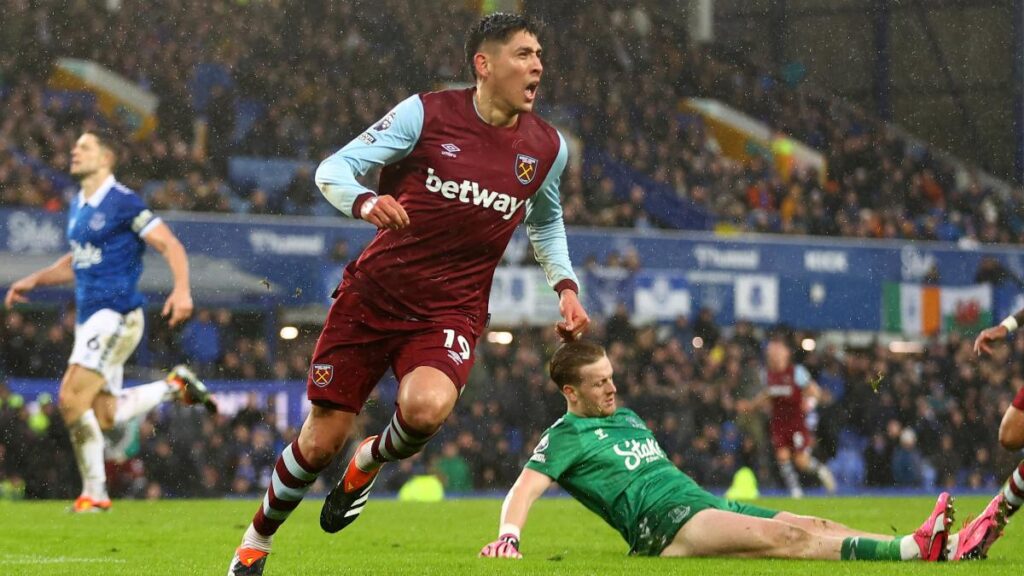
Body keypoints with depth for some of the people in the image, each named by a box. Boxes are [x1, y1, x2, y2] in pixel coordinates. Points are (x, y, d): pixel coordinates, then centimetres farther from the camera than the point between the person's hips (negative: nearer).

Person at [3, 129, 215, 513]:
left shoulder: (123, 203, -10)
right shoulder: (78, 207, 15)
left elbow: (170, 245, -12)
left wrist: (182, 290, -27)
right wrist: (33, 281, 20)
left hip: (116, 315, -9)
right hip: (89, 317, 9)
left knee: (72, 398, -18)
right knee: (104, 414, 10)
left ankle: (94, 493, -9)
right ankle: (174, 386, 26)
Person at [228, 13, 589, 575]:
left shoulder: (547, 147, 2)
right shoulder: (427, 114, -9)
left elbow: (546, 221, 24)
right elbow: (333, 168, -8)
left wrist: (565, 286, 10)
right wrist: (364, 202, -30)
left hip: (450, 313, 1)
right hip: (373, 296, -1)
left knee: (426, 407, -31)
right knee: (320, 442, 1)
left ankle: (369, 463, 4)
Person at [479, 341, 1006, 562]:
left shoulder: (628, 419, 30)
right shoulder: (566, 436, 6)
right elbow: (524, 490, -5)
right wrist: (508, 536, -24)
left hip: (707, 505, 9)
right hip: (663, 524, -9)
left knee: (817, 528, -12)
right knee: (785, 537, -28)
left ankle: (946, 549, -28)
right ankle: (914, 549, -45)